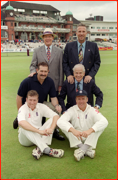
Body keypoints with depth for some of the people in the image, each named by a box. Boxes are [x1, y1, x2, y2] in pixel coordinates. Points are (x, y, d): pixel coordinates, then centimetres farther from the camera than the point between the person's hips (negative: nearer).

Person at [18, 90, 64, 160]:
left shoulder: (41, 107, -3)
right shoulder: (22, 109, -14)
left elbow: (56, 116, -14)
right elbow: (21, 123, -36)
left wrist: (51, 129, -33)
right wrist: (39, 131, -43)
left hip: (38, 136, 4)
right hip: (26, 138, -3)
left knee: (52, 119, -15)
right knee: (24, 127, -35)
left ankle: (39, 149, -33)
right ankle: (47, 150, -45)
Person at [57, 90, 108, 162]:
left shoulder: (92, 110, -9)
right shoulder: (72, 110, -8)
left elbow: (104, 121, -27)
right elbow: (60, 121, -24)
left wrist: (90, 130, -43)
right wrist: (73, 130, -43)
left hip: (89, 138, 0)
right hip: (76, 138, 0)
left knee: (101, 125, -22)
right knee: (64, 125, -23)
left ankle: (82, 150, -33)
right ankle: (87, 149, -32)